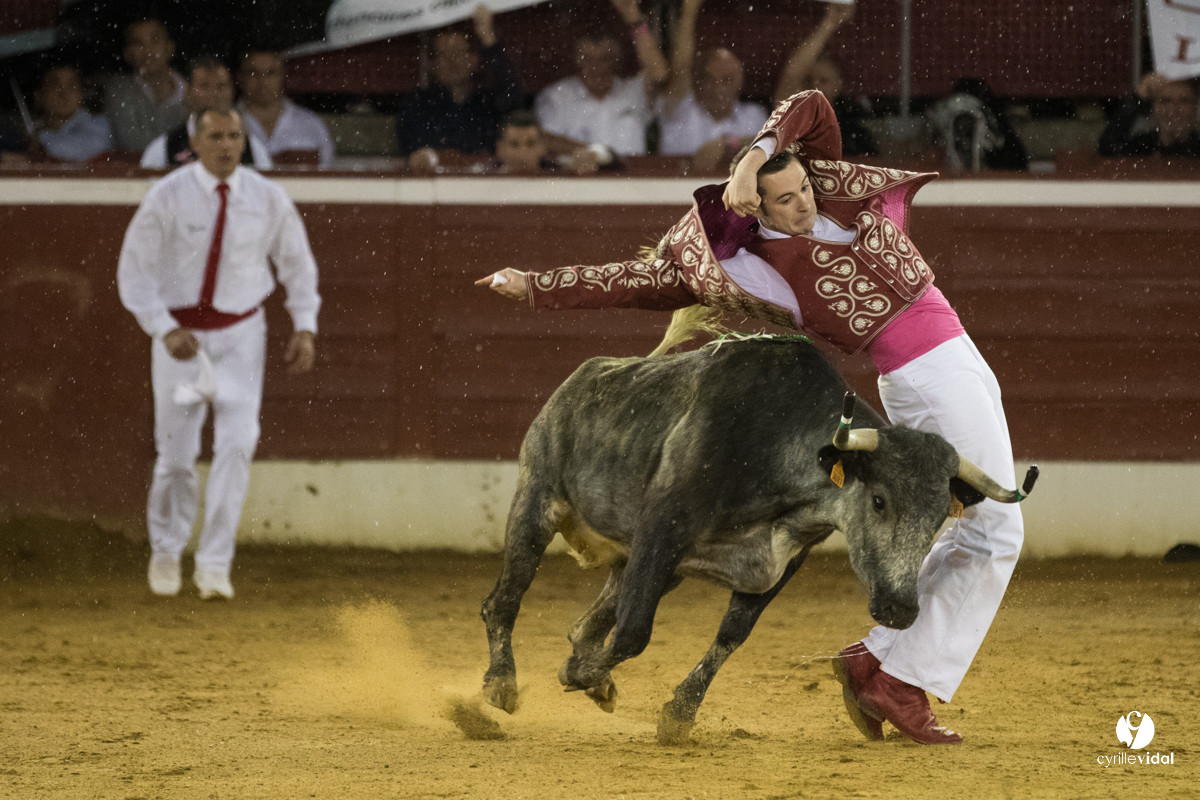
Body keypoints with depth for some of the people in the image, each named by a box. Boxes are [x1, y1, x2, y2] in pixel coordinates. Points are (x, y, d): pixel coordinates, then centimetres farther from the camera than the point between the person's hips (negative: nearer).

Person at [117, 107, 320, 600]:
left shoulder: (267, 198, -3)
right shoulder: (167, 198, -11)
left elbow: (297, 262, 10)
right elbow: (134, 271, -10)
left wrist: (305, 327, 0)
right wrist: (165, 330, -22)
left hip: (240, 336, 1)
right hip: (180, 333, -1)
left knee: (237, 443, -16)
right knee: (176, 453, 3)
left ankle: (214, 564, -12)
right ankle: (166, 552, 29)